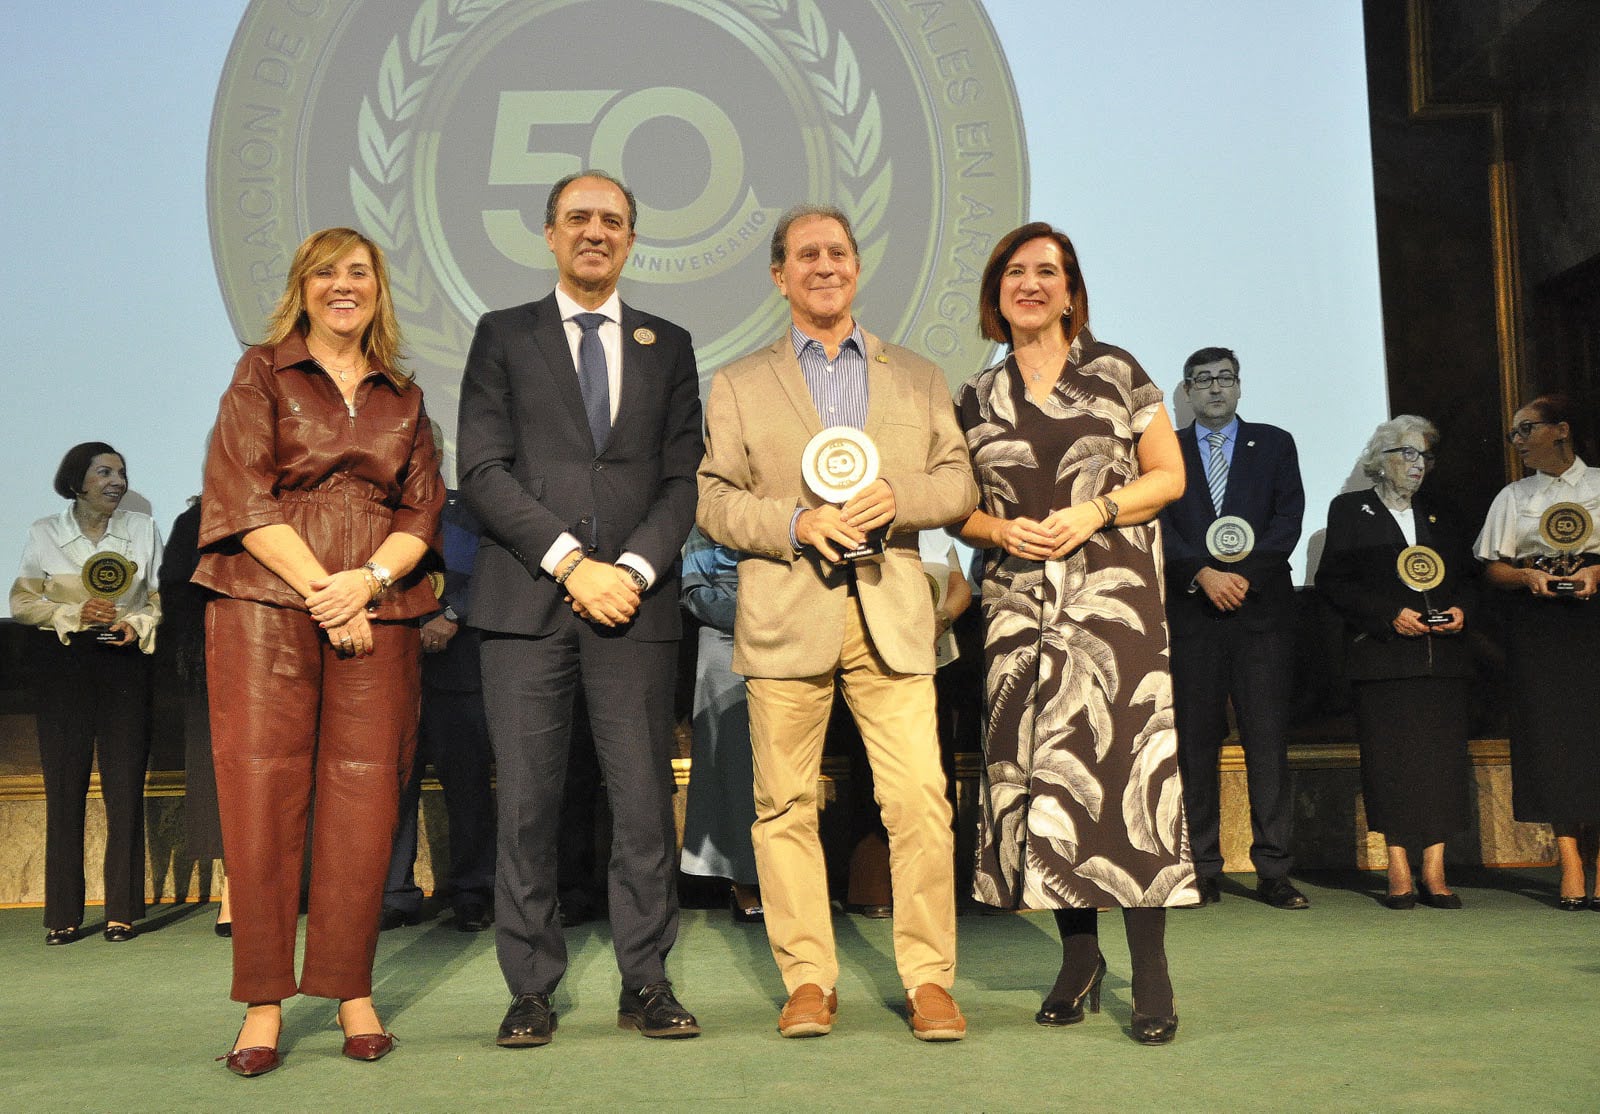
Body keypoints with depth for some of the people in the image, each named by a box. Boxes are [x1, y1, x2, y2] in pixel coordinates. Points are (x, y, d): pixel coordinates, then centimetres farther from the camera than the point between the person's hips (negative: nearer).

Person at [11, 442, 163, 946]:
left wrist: (137, 624, -9)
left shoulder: (143, 529, 9)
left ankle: (122, 910, 3)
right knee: (64, 787, -2)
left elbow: (161, 599, 10)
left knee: (125, 786, -3)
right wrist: (74, 614, -11)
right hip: (65, 666, 0)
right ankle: (64, 914, 5)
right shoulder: (44, 533, 7)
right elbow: (22, 602, 4)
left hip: (126, 664, 0)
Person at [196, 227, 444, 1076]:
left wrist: (367, 580, -9)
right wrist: (320, 589, -10)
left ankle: (352, 994, 11)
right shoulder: (262, 373, 9)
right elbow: (243, 494, -2)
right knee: (261, 794, -4)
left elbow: (424, 509, 9)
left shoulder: (404, 398, 17)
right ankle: (263, 1005, 4)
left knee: (364, 801, 0)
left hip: (377, 614, 2)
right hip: (266, 602, -2)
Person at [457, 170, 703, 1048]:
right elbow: (482, 472, 0)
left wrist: (635, 566, -8)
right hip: (526, 603, -1)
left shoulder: (668, 346, 16)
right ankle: (531, 989, 11)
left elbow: (682, 480, 9)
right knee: (526, 800, 1)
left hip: (636, 602, 1)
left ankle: (645, 984, 11)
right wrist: (572, 563, -10)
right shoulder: (503, 337, 11)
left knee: (644, 796, 1)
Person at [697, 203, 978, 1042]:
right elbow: (713, 501, 5)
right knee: (785, 804, 2)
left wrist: (897, 496, -9)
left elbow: (959, 485, 11)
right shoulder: (739, 385, 13)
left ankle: (928, 979, 6)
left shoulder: (918, 377, 18)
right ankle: (807, 979, 14)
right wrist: (795, 522, -11)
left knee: (920, 798, -6)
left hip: (891, 614, 1)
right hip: (785, 614, 0)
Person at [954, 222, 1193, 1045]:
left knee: (1121, 755, -11)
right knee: (1037, 766, 0)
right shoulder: (975, 397, 13)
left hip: (1112, 588, -3)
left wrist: (1099, 509, -10)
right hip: (1018, 599, 3)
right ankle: (1078, 956, 13)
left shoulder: (1115, 372, 7)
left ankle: (1150, 970, -4)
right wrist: (1001, 529, -6)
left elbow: (1169, 476, 6)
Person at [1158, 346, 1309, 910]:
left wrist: (1244, 573, -10)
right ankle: (1203, 872, 5)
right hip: (1190, 611, 0)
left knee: (1268, 740, -4)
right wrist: (1204, 575, -13)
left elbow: (1289, 519, 3)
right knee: (1196, 742, 0)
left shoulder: (1274, 444, 15)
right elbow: (1158, 526, 2)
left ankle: (1273, 872, 0)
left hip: (1262, 608, 0)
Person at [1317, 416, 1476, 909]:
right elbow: (1331, 581, -1)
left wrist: (1461, 610, 0)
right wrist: (1389, 615, -11)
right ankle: (1399, 873, 1)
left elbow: (1468, 577, 22)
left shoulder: (1441, 517, 21)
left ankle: (1434, 873, 3)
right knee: (1391, 761, -6)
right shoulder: (1350, 510, 8)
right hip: (1381, 660, -4)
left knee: (1443, 761, -2)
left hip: (1444, 660, 4)